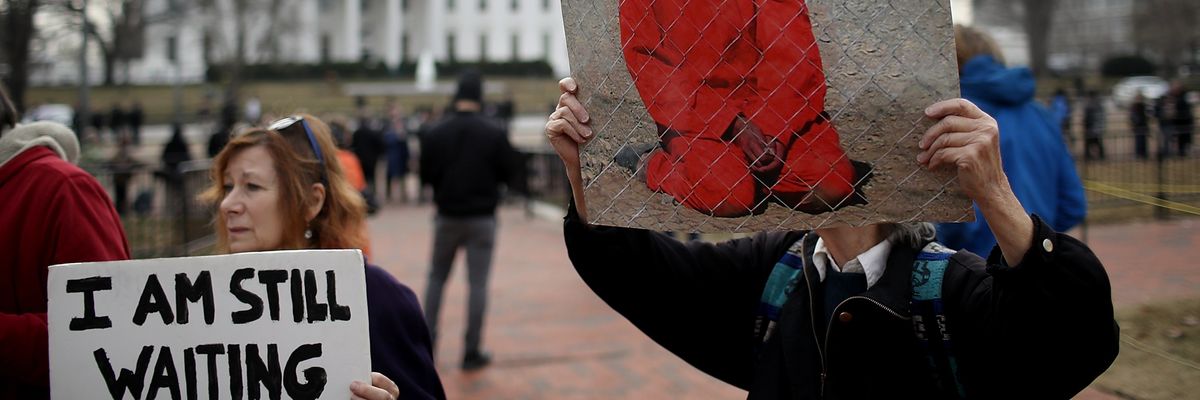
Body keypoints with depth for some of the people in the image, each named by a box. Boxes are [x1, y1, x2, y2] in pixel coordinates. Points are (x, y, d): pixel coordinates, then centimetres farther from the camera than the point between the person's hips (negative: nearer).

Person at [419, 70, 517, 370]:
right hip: (482, 218, -2)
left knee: (437, 278, 17)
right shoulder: (496, 133, -10)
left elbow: (425, 176, 0)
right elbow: (507, 174, -3)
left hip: (447, 216, 2)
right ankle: (472, 352, 4)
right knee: (478, 284, 3)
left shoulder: (435, 133, -6)